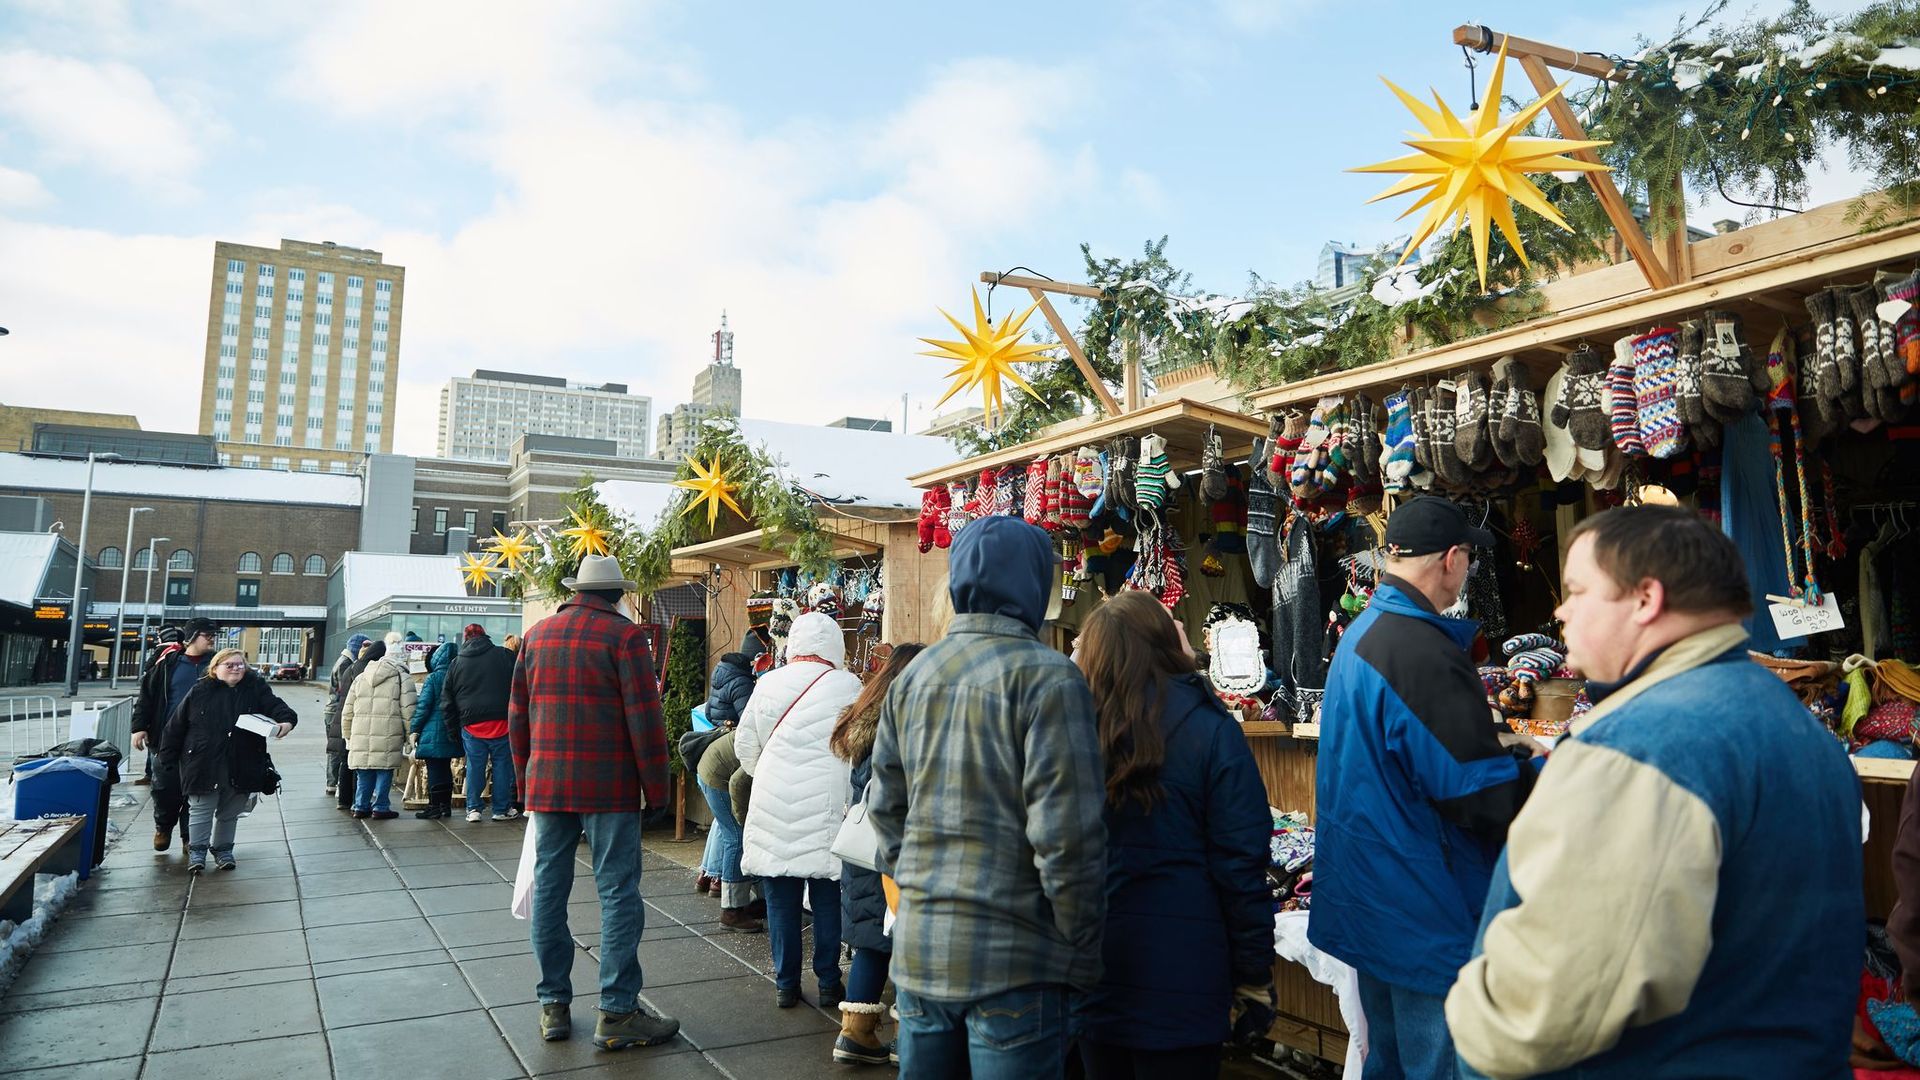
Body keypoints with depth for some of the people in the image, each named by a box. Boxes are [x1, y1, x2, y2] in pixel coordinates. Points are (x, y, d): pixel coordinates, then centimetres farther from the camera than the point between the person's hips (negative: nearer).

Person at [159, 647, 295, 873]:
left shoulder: (256, 688, 0)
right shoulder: (200, 692, -2)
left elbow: (273, 704, -14)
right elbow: (176, 725, 4)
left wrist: (286, 720, -36)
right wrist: (168, 757, 7)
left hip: (242, 767, 2)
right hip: (204, 766, -1)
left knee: (230, 813, 15)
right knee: (201, 810, 9)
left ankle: (223, 850, 30)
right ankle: (197, 851, 23)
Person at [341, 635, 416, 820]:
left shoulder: (360, 678, 17)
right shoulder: (403, 678, 1)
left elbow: (347, 712, 18)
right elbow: (409, 712, -5)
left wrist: (348, 736, 25)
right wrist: (409, 738, 2)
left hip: (361, 736, 5)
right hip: (388, 736, -5)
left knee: (364, 774, 14)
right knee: (384, 772, 4)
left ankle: (361, 806, 20)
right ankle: (380, 808, 6)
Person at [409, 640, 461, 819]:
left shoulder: (433, 678, -11)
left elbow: (423, 706, -11)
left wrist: (414, 729, -4)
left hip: (433, 733, -6)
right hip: (451, 734, 6)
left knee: (434, 770, 0)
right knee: (445, 768, 14)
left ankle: (434, 807, 3)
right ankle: (446, 806, 17)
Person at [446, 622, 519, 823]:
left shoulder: (456, 664, 10)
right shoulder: (505, 656, 2)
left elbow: (448, 701, 13)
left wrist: (454, 730, 18)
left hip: (471, 724, 2)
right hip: (501, 721, -2)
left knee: (474, 766, 10)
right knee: (502, 764, 5)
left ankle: (473, 809, 13)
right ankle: (502, 809, 9)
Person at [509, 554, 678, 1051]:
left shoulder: (536, 635, 11)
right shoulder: (624, 635, -7)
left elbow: (517, 715, 15)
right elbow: (644, 718, -12)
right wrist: (656, 787, -4)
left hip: (546, 784, 6)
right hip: (609, 786, -5)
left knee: (549, 889, 12)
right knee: (618, 893, 0)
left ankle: (554, 1005, 20)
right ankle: (617, 1014, 4)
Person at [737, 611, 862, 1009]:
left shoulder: (769, 683, 3)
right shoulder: (849, 686, -5)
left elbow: (745, 745, 9)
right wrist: (850, 795, 14)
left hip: (772, 810, 2)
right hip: (824, 810, -2)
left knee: (781, 900, 10)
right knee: (827, 898, 9)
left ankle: (786, 984, 18)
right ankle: (829, 983, 17)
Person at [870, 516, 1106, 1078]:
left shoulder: (913, 676, 6)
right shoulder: (1047, 676, -13)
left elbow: (885, 805, 12)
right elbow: (1066, 832, -16)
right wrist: (1084, 956, -5)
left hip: (917, 945, 6)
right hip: (1010, 956, -6)